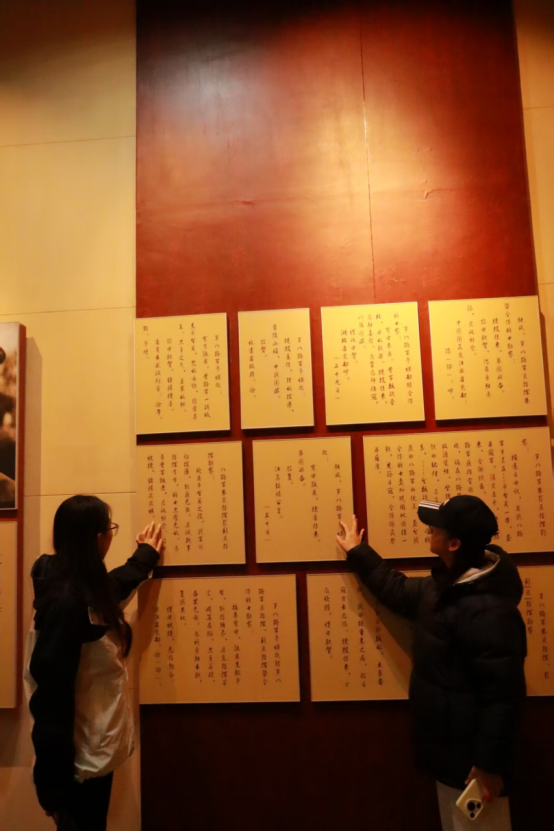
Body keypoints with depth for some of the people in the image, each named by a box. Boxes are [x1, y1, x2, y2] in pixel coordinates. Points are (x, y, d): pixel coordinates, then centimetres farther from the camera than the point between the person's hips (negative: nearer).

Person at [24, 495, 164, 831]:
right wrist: (54, 779, -21)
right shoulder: (68, 601, -27)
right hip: (81, 757, -9)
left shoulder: (86, 588, 1)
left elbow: (113, 586, 26)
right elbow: (51, 692, -26)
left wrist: (146, 555, 39)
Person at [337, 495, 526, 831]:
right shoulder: (445, 587, 3)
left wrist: (490, 764, -24)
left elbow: (503, 695, -28)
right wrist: (358, 551, 23)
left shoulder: (488, 610, -29)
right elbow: (398, 590, 19)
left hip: (473, 758, -10)